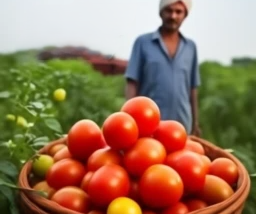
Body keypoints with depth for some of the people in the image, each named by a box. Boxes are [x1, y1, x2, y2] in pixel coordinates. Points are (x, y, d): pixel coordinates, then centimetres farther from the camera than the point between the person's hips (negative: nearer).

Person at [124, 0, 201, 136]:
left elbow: (193, 88, 13)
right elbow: (132, 83, -2)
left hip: (181, 125, 3)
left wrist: (195, 123, 13)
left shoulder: (190, 47, 10)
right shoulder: (142, 42, 1)